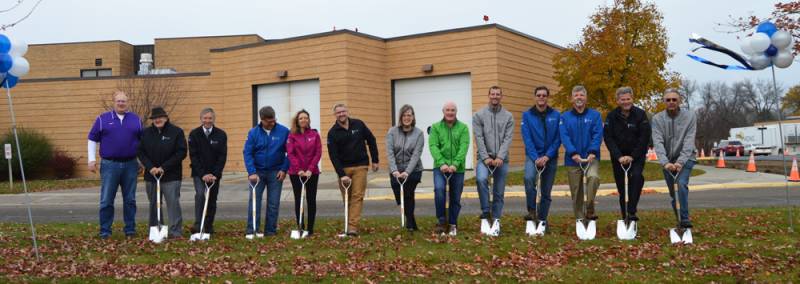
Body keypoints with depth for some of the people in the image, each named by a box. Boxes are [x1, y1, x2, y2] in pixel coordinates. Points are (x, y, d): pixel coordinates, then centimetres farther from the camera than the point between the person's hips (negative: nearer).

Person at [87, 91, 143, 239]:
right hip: (109, 165, -1)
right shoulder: (103, 119, 4)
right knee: (106, 200, 0)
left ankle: (130, 229, 15)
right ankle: (105, 231, 8)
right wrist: (92, 160, 0)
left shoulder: (136, 119, 8)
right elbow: (92, 139, 7)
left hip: (130, 165, 1)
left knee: (130, 200, 7)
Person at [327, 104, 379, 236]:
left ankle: (352, 227, -11)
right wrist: (341, 174, -17)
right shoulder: (333, 132, -6)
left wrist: (375, 160, 6)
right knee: (347, 198, 6)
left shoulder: (358, 124, -2)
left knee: (357, 196, -8)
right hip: (343, 168, 0)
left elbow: (371, 141, 8)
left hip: (360, 166, 0)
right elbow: (333, 155, -10)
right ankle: (348, 224, 17)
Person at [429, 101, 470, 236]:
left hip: (458, 168, 1)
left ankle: (453, 225, 23)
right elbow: (433, 146, -5)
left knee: (455, 198, 7)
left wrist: (455, 164, -21)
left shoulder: (463, 128, 5)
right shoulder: (435, 127, 6)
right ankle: (442, 221, -11)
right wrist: (442, 163, -20)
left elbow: (464, 147, -7)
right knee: (439, 189, -24)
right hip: (440, 167, -1)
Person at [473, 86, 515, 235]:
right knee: (481, 179, -29)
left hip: (501, 159, 2)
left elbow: (508, 139, -3)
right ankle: (486, 211, -15)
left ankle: (496, 220, 18)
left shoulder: (508, 116, 5)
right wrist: (486, 157, -14)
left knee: (499, 191, 6)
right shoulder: (479, 115, 2)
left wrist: (500, 157, -16)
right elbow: (479, 138, -5)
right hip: (485, 157, -1)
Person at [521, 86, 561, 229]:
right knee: (529, 177, -29)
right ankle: (531, 210, -16)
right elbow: (527, 139, -7)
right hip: (533, 155, -1)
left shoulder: (556, 115, 2)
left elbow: (558, 139, -2)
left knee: (546, 191, 7)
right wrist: (535, 158, -17)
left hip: (550, 157, 2)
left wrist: (547, 156, -13)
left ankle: (542, 219, 20)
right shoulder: (527, 115, 0)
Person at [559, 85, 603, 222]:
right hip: (573, 159, 2)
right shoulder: (565, 117, 7)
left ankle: (590, 210, -15)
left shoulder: (595, 115, 5)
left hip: (591, 158, -1)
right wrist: (573, 153, -19)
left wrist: (592, 152, -20)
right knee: (576, 191, 5)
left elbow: (598, 135, -5)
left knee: (593, 177, -29)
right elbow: (564, 137, -5)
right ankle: (580, 219, 18)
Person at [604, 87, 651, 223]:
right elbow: (608, 138, -8)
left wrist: (633, 156, -17)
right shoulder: (612, 116, -4)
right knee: (621, 185, 3)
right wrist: (619, 156, -19)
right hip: (618, 156, 2)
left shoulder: (640, 114, -8)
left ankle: (632, 211, -22)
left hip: (637, 155, -2)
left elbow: (644, 137, -11)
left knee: (637, 176, -24)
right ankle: (624, 216, 15)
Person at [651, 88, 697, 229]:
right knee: (672, 192, 9)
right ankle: (678, 219, 24)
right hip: (668, 160, 3)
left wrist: (680, 162, -31)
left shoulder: (690, 116, -11)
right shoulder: (657, 119, -8)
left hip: (685, 158, -2)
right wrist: (665, 163, -32)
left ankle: (685, 219, -20)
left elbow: (689, 142, -18)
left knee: (682, 184, -24)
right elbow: (658, 142, -18)